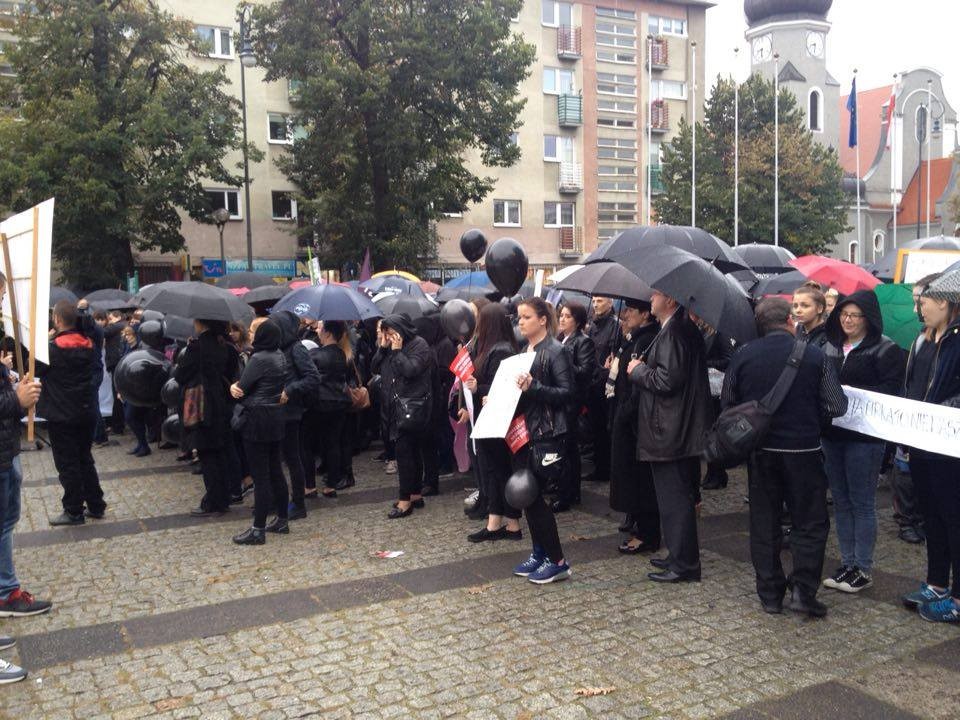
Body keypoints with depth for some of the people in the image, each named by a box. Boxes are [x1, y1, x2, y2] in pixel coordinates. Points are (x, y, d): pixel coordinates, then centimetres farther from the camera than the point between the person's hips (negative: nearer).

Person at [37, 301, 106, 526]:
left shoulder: (54, 347, -17)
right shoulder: (87, 345, 2)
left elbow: (37, 368, -8)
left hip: (61, 416, -6)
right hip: (85, 412, 6)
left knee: (67, 464, 3)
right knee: (85, 459, 16)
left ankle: (73, 511, 11)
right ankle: (96, 505, 21)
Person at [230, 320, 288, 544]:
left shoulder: (259, 359, -17)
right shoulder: (281, 357, 8)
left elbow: (241, 388, -14)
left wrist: (234, 387, 8)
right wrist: (238, 388, -4)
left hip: (258, 420, -8)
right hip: (278, 418, 8)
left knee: (260, 475, -4)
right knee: (275, 470, 16)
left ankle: (258, 530, 3)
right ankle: (282, 520, 24)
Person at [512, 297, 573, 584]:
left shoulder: (555, 351, -10)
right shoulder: (525, 350, 14)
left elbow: (567, 392, -16)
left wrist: (533, 387, -25)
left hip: (548, 433, -8)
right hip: (525, 430, 8)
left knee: (534, 495, -6)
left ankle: (557, 561, 5)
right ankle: (539, 553, 24)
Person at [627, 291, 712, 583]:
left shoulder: (673, 333, -19)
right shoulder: (686, 329, 14)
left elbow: (667, 380, -25)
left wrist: (638, 369, -10)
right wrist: (644, 368, 12)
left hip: (670, 434, -11)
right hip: (683, 430, 11)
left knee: (674, 499, -2)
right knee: (680, 498, 18)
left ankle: (683, 565, 7)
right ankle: (681, 557, 30)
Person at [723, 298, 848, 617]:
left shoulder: (743, 355, -3)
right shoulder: (814, 354, -8)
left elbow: (727, 402, 2)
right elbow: (837, 406, -8)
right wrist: (811, 420, 11)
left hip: (759, 450, 2)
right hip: (803, 448, -2)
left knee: (764, 522, 11)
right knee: (811, 522, 11)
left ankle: (770, 593, 17)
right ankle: (804, 590, 5)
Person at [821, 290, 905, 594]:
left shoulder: (885, 349, -6)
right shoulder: (832, 346, 11)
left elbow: (891, 390, -12)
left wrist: (851, 392, -20)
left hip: (864, 435, -6)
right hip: (833, 432, 6)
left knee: (862, 503, 1)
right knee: (841, 501, 12)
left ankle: (863, 569, 12)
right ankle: (847, 564, 22)